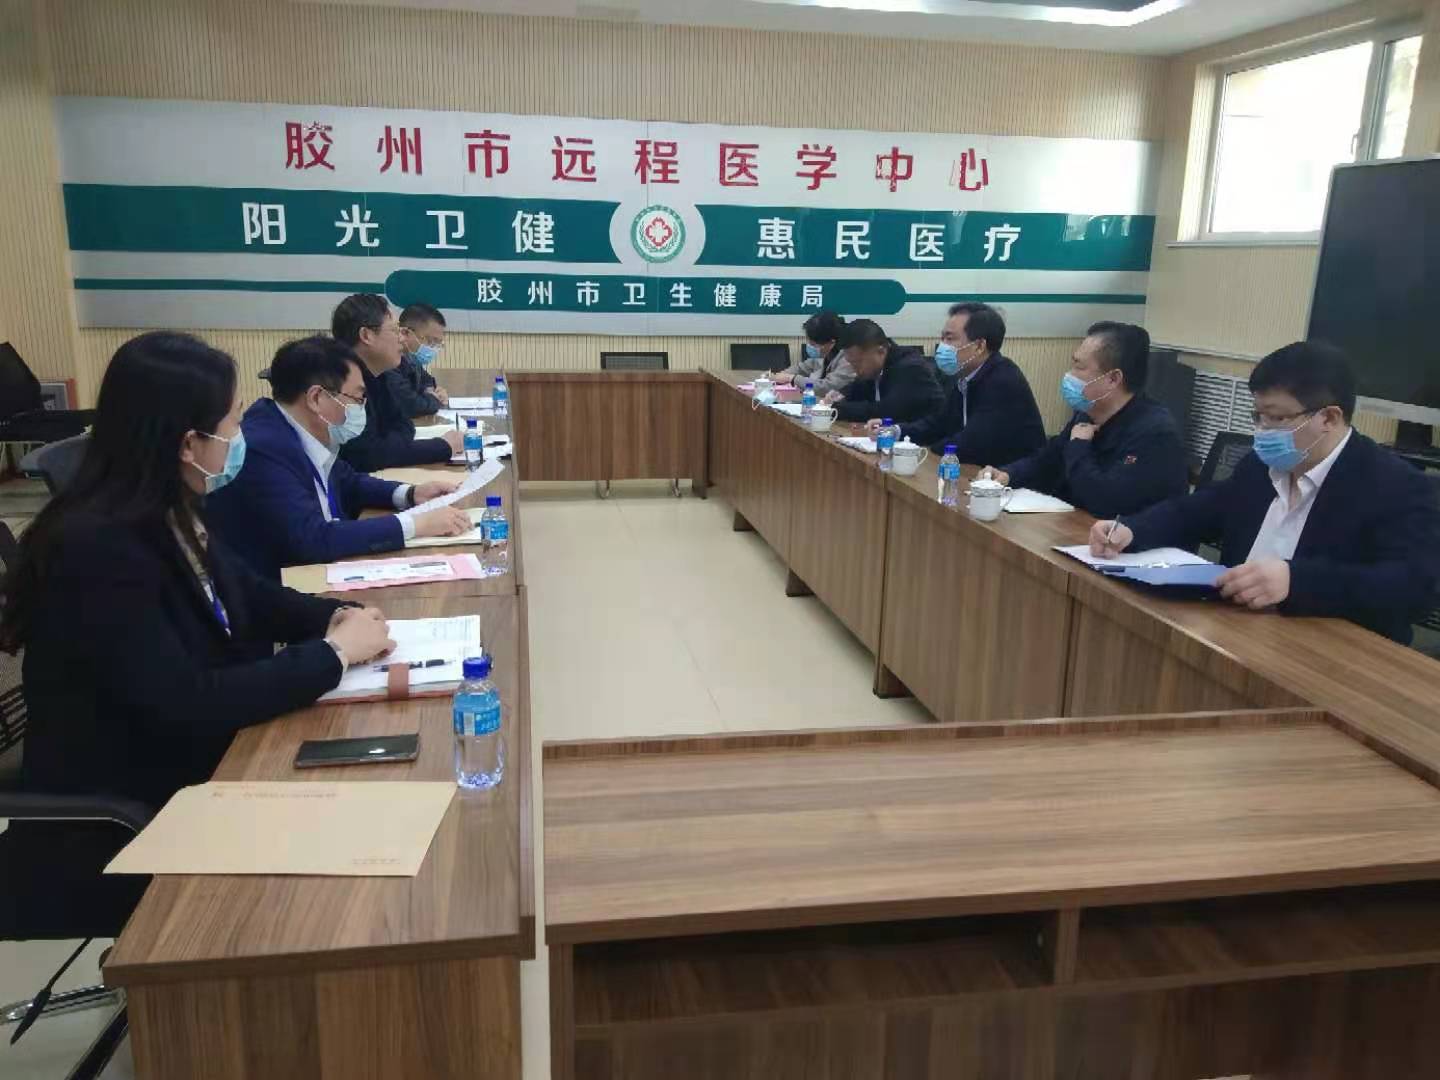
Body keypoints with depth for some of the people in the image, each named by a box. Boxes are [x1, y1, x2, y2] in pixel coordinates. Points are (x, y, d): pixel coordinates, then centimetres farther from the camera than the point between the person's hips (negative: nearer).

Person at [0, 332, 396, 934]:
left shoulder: (170, 517, -1)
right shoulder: (95, 549, -28)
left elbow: (247, 596, 12)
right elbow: (187, 705, -31)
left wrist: (335, 617, -8)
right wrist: (334, 653, -22)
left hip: (187, 775, 8)